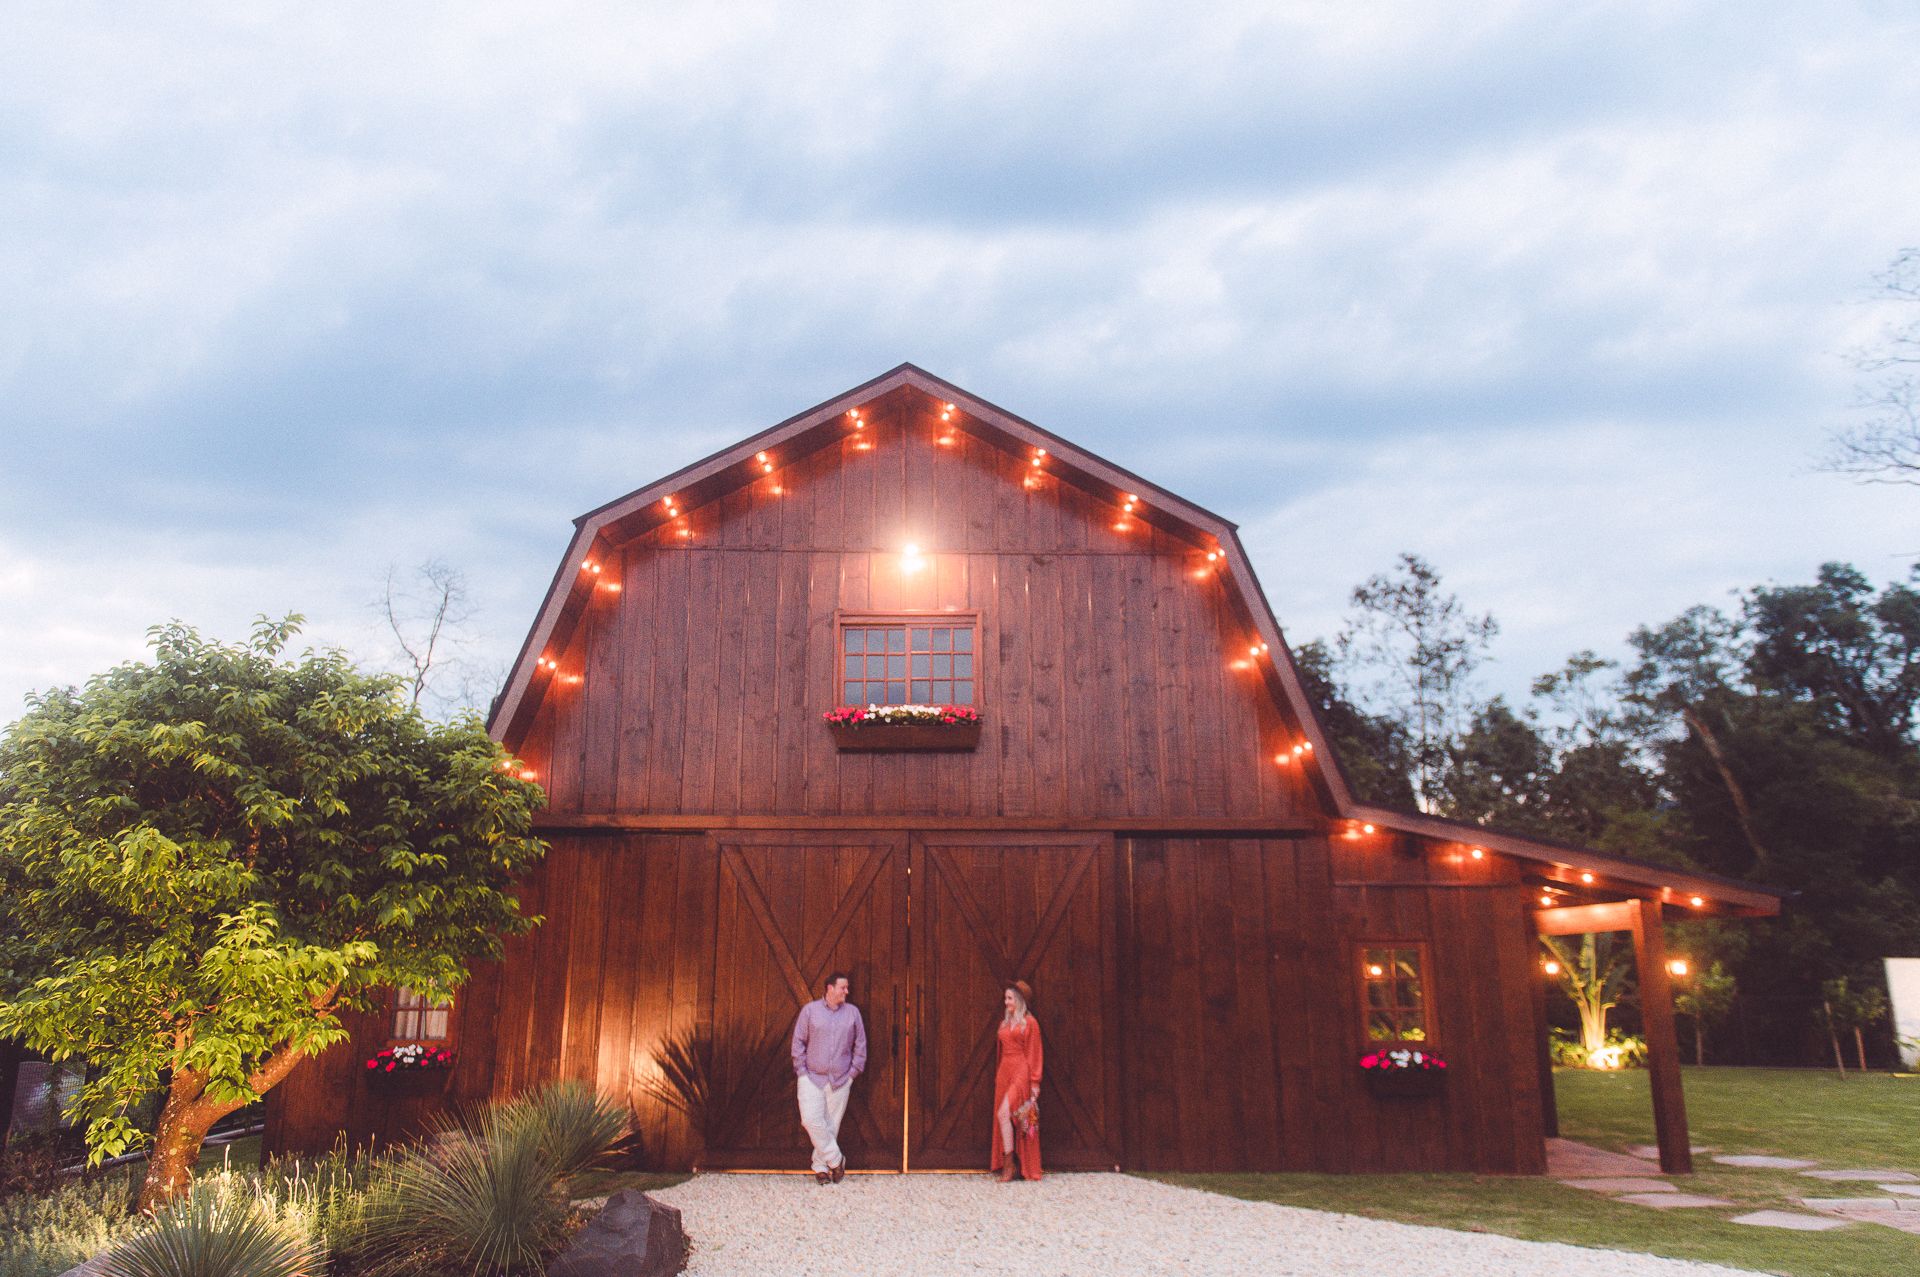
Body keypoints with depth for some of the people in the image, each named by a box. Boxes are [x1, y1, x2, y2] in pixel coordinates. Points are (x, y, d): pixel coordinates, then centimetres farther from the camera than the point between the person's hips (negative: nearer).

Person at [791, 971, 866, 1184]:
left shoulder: (852, 1012, 6)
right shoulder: (810, 1010, 1)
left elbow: (860, 1045, 11)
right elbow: (798, 1041, 3)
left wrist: (854, 1071, 4)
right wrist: (802, 1070, -3)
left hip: (840, 1079, 2)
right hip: (811, 1078, -2)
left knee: (832, 1124, 2)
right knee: (811, 1119, -14)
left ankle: (821, 1166, 15)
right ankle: (835, 1159, -1)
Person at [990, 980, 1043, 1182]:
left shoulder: (1030, 1022, -3)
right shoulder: (1005, 1022, 16)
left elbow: (1034, 1054, -5)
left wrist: (1035, 1082, -9)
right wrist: (998, 1076, 15)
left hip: (1021, 1072, -7)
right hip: (1004, 1072, 7)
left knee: (1004, 1113, -19)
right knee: (1004, 1117, 4)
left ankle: (1008, 1164, -11)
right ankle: (1007, 1167, 9)